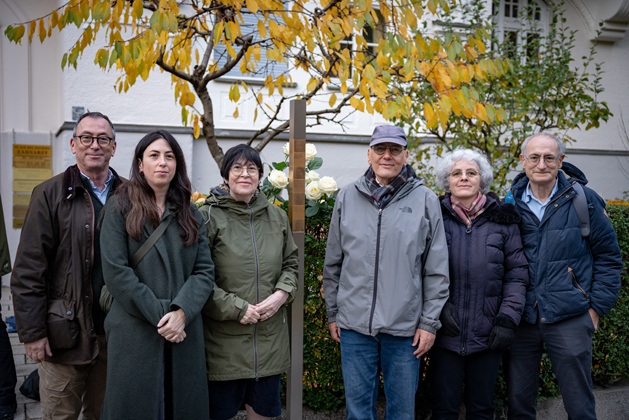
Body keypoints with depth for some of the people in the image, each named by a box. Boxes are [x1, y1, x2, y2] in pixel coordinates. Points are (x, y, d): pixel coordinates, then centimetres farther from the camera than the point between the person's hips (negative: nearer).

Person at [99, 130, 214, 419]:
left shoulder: (190, 214, 10)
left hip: (185, 333, 3)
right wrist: (159, 315, -14)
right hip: (135, 334, -3)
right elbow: (116, 272, -10)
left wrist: (182, 312, -14)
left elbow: (205, 270, 2)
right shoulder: (120, 209, 0)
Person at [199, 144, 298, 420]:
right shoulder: (209, 216, -7)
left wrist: (282, 294, -3)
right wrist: (236, 308, -15)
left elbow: (291, 263, 16)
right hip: (224, 339, -4)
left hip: (270, 337, 4)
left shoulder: (277, 216, 8)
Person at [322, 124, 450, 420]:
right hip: (354, 325, 2)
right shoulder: (347, 198, 3)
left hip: (405, 327, -1)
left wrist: (429, 321, -2)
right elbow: (333, 264, 9)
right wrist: (332, 313, 10)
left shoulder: (425, 200, -2)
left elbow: (436, 270, -1)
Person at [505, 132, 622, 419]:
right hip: (521, 318, 2)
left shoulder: (584, 199, -2)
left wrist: (596, 307, -1)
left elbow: (608, 256, 4)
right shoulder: (511, 203, 4)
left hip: (570, 319, -2)